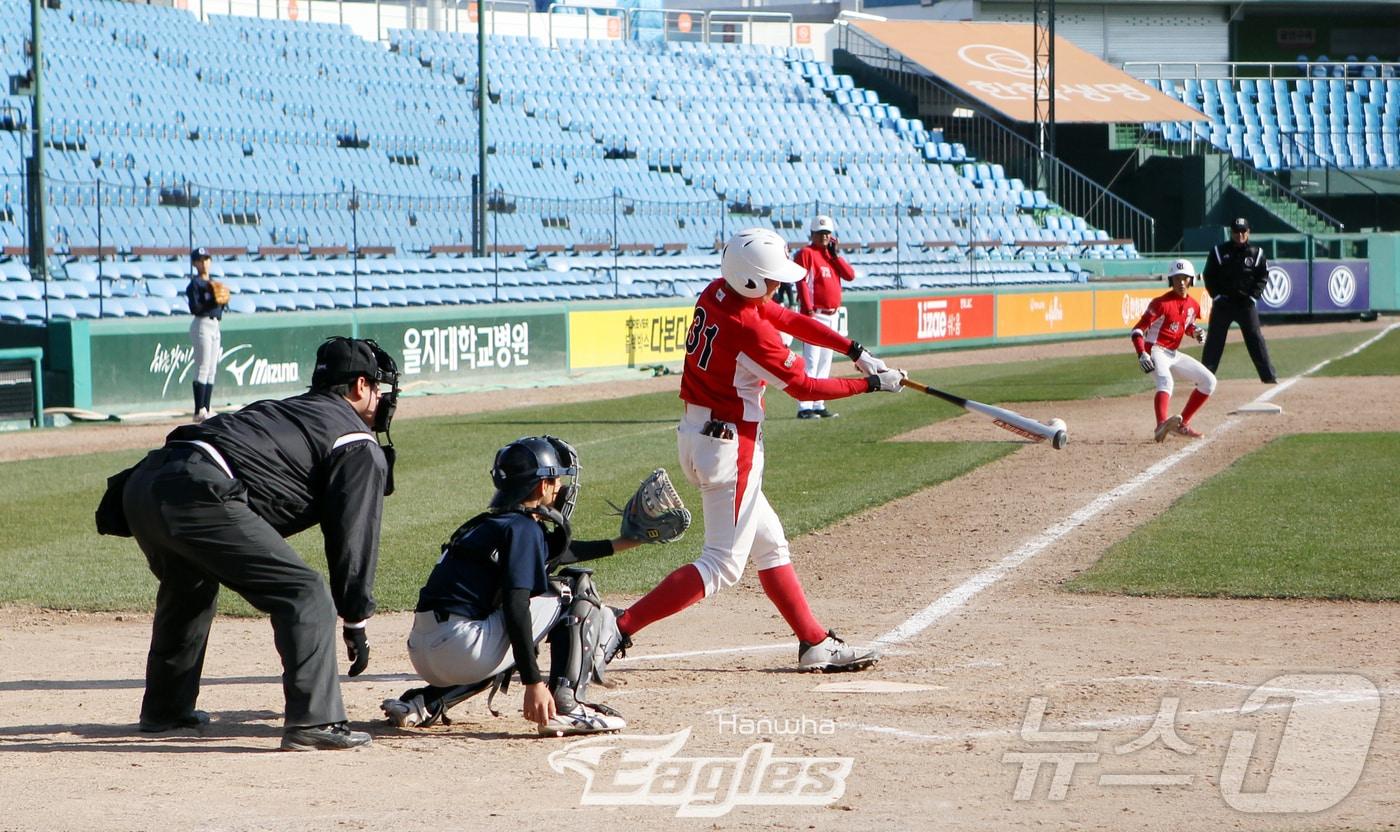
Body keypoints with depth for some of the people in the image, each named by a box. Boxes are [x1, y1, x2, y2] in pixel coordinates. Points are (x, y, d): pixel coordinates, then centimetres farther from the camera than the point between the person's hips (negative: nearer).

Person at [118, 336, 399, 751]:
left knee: (189, 586, 34)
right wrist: (355, 620, 12)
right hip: (197, 495, -9)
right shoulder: (359, 446, 12)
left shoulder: (282, 410, 35)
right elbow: (354, 535, 7)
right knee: (304, 593, -5)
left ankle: (166, 709, 44)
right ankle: (312, 721, -15)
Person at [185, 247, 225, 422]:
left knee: (212, 371, 8)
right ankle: (199, 412, -11)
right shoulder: (195, 284, -8)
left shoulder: (213, 283, 16)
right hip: (202, 324, -8)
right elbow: (194, 308, -17)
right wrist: (212, 301, -25)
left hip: (215, 325, 8)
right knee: (203, 370, -11)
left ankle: (206, 410, 10)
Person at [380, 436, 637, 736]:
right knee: (577, 589, 1)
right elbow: (515, 606, -17)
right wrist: (533, 682, -22)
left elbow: (552, 553, 42)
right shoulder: (523, 528, -5)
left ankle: (426, 702, 19)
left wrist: (617, 544, 48)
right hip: (462, 649, -9)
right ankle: (566, 706, -11)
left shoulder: (489, 523, 23)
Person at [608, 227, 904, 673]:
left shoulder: (717, 294, 3)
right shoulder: (750, 329, -23)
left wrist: (857, 352, 5)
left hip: (696, 434, 10)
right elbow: (804, 387, -12)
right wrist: (871, 385, -2)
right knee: (723, 564, -5)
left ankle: (816, 644, 23)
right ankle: (620, 628, -13)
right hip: (731, 446, -10)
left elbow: (792, 320, 11)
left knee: (770, 545, 17)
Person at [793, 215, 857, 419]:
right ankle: (804, 408, -15)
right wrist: (808, 310, -22)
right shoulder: (806, 253, -6)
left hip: (832, 315, 9)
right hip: (815, 314, -9)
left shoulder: (832, 256, 17)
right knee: (811, 362, -13)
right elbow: (802, 282, -14)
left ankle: (818, 405, 18)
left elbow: (850, 275, 7)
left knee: (825, 362, 12)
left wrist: (835, 255, 0)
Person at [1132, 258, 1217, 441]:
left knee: (1209, 381, 9)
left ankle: (1182, 425, 11)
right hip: (1155, 351, -8)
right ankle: (1162, 425, -59)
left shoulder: (1193, 305, 6)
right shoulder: (1161, 303, -15)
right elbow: (1138, 329, -17)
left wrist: (1196, 332, 1)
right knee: (1165, 381, -36)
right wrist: (1141, 354, -30)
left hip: (1174, 354, 8)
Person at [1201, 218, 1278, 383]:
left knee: (1255, 338, -2)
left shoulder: (1256, 253, 4)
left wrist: (1253, 296, -6)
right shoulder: (1219, 252, 2)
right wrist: (1217, 295, -8)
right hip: (1222, 302, 0)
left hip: (1246, 302, 0)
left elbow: (1263, 277, 6)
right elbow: (1208, 276, 3)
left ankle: (1269, 376, 0)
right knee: (1214, 339, 2)